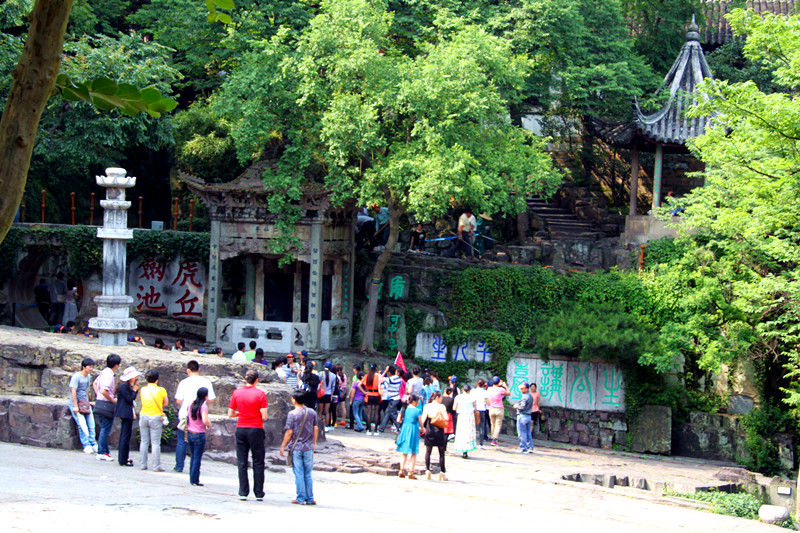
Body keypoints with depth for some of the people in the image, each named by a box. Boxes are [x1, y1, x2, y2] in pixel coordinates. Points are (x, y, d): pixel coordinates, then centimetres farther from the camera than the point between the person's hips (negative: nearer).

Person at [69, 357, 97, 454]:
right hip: (75, 404, -7)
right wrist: (76, 406, -20)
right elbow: (73, 391, -17)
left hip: (85, 404, 7)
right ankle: (86, 446, -17)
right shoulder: (76, 376, -12)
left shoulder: (88, 377, 13)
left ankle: (93, 444, -2)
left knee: (91, 425, -4)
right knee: (82, 425, -16)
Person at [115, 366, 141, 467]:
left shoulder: (128, 386, 15)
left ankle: (122, 458, 22)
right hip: (125, 413, -11)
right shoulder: (123, 386, -15)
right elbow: (130, 399, -18)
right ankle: (123, 460, -9)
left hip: (126, 413, 11)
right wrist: (135, 390, -6)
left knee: (124, 435, 15)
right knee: (126, 436, -9)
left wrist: (135, 388, 8)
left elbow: (133, 398, 16)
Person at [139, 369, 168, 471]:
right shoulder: (161, 390, -7)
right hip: (156, 417, -3)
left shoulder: (143, 390, 2)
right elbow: (166, 403, 3)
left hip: (143, 416, 3)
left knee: (144, 442, 10)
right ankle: (156, 466, -1)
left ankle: (142, 464, 11)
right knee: (155, 443, -1)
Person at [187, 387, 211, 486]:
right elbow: (205, 420, -25)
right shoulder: (203, 406, -15)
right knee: (197, 458, 0)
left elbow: (187, 417, 14)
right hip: (199, 435, -6)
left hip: (190, 434, 6)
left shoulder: (191, 405, 6)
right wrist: (209, 424, -6)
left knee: (193, 457, 16)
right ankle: (195, 480, 3)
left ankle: (191, 479, 19)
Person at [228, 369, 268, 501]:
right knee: (258, 463, 6)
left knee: (242, 462, 8)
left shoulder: (237, 392, 0)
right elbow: (264, 416, -12)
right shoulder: (260, 394, -9)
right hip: (256, 430, -2)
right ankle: (259, 494, 6)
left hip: (241, 429, 2)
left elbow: (230, 414, 2)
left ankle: (243, 493, 5)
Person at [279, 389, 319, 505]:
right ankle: (310, 499, 12)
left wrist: (283, 446, -2)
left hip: (296, 448, -3)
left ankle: (301, 499, 6)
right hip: (308, 448, 3)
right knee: (308, 475, 11)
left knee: (299, 474, 3)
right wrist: (314, 443, 19)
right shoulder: (312, 412, 1)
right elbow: (316, 429, 7)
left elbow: (289, 432, -11)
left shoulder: (292, 414, -11)